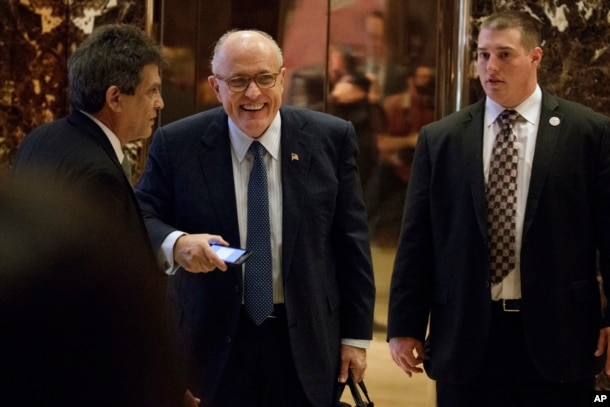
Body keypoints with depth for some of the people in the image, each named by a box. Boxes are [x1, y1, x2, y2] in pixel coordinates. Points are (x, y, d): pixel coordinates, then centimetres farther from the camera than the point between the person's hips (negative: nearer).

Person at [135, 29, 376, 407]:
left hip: (306, 342, 1)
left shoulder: (331, 139, -1)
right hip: (214, 342, -1)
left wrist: (356, 334, 1)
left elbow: (351, 243, 2)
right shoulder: (177, 145, -4)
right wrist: (176, 244, -25)